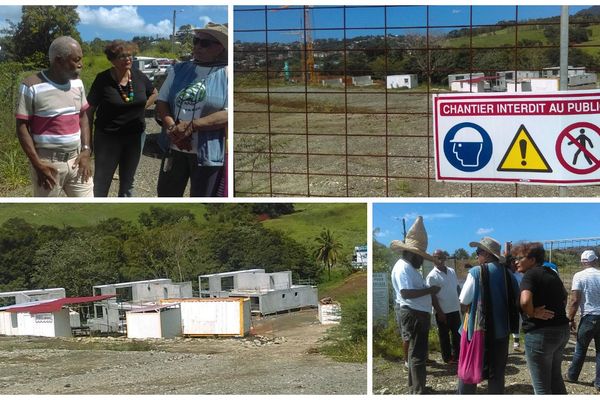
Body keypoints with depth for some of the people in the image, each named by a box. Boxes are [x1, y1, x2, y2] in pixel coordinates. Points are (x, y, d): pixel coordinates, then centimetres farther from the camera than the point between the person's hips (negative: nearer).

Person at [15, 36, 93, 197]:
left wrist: (86, 151, 0)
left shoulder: (77, 83, 6)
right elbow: (22, 127, -11)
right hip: (48, 162, -5)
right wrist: (37, 164, -16)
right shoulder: (32, 87, -13)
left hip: (76, 159, 6)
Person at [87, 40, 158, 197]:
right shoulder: (103, 79, -14)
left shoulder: (139, 76, -3)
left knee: (127, 181, 16)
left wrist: (142, 107, 1)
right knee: (101, 182, 1)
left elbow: (154, 93, 17)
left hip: (135, 137, 4)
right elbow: (89, 111, -8)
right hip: (108, 137, -4)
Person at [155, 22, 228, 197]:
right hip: (174, 149, 5)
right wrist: (172, 127, -13)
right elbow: (161, 102, 8)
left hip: (209, 153, -5)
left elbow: (228, 114, -16)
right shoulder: (179, 70, 10)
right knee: (166, 195, 15)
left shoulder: (226, 74, -6)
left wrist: (192, 126, -22)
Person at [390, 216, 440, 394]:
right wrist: (429, 290, -23)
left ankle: (414, 387, 31)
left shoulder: (410, 268, 18)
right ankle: (419, 392, -6)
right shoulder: (402, 268, -17)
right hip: (413, 315, -11)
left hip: (419, 314, 11)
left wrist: (429, 291, 9)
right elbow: (406, 293, -28)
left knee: (417, 352, 20)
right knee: (417, 353, -8)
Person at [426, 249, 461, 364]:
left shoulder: (451, 271, 6)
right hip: (443, 312, -6)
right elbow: (432, 296, -14)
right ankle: (448, 358, 14)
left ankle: (457, 356, 25)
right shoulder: (432, 276, -13)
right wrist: (439, 312, -16)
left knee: (457, 333, 14)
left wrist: (462, 302, 9)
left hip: (455, 309, 6)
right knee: (444, 336, 5)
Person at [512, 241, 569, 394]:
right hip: (562, 329, 8)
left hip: (540, 333, -8)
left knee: (541, 386, 2)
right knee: (555, 378, 22)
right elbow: (564, 297, 29)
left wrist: (532, 313, -13)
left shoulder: (530, 275, -13)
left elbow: (525, 301, -30)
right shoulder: (551, 273, 13)